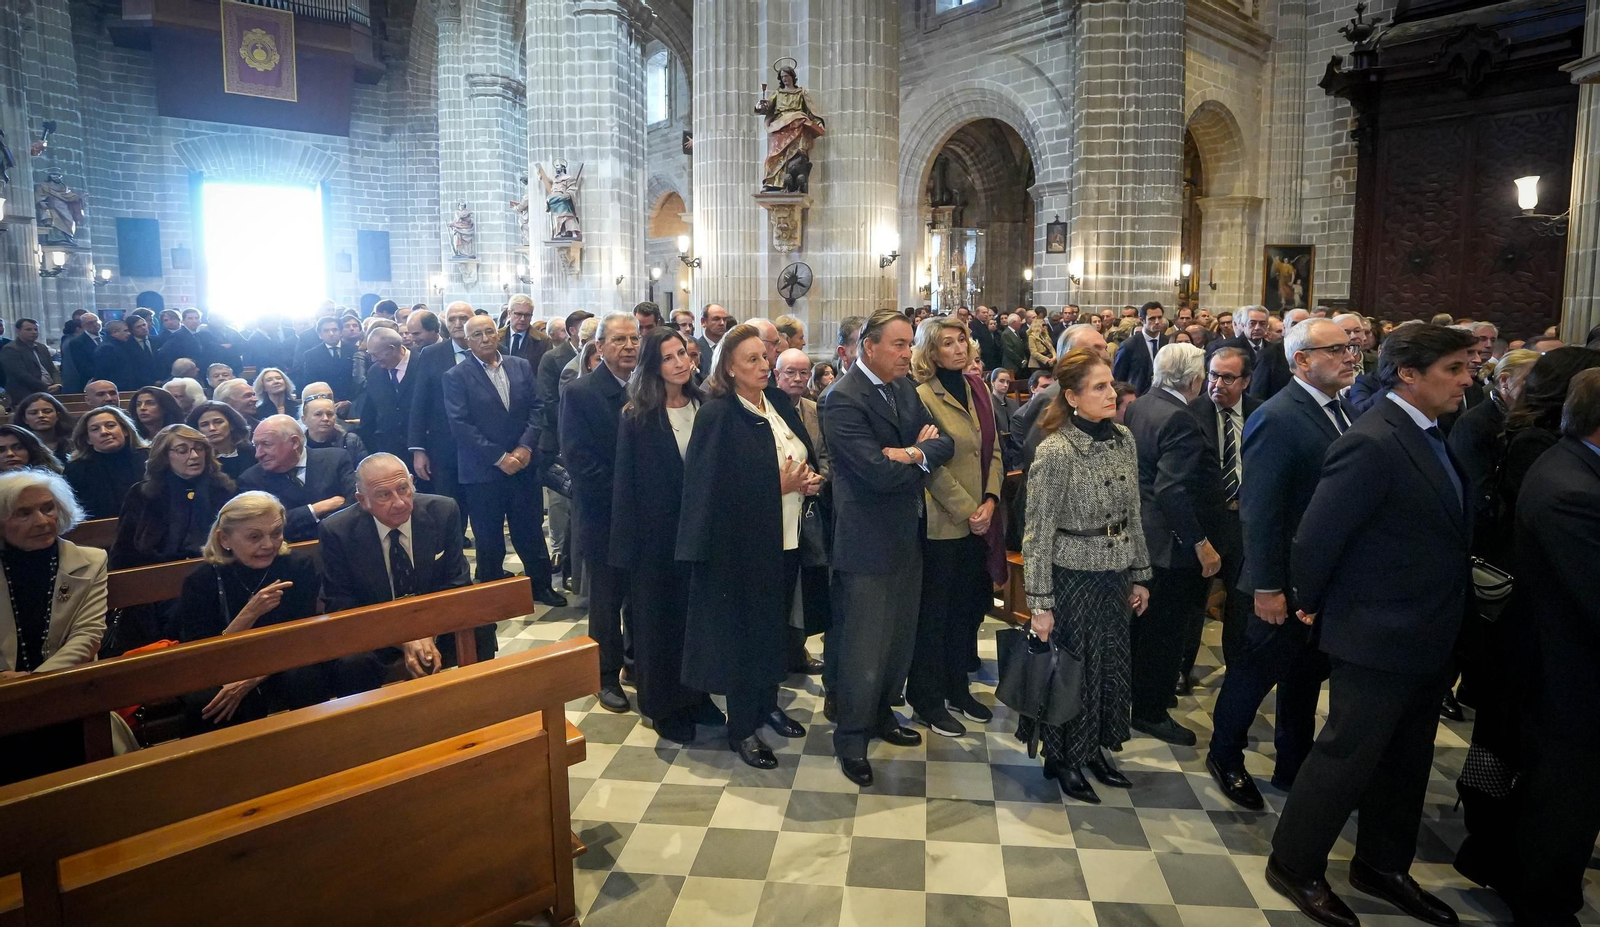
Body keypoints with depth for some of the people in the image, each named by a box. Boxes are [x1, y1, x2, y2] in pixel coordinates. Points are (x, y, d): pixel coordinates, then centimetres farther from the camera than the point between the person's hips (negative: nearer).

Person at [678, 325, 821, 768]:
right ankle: (742, 727, 18)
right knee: (744, 631, 3)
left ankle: (767, 704, 34)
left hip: (785, 540, 7)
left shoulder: (775, 406, 9)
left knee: (774, 626, 16)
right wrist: (779, 486, -19)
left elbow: (802, 457, 19)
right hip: (743, 544, -7)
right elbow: (715, 486, -18)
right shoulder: (718, 415, -13)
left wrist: (807, 480, -2)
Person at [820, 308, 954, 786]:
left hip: (908, 535, 8)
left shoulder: (904, 389, 8)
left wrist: (914, 452, -19)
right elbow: (879, 473, -27)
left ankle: (881, 713, 39)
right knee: (863, 648, 2)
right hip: (868, 542, -8)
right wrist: (921, 452, -10)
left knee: (901, 639, 20)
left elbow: (945, 443, 2)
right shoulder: (843, 399, -18)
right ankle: (851, 739, 19)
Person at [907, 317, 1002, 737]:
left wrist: (990, 500, -3)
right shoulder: (922, 396, -12)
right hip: (942, 523, -7)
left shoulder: (976, 388, 10)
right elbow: (933, 465, -15)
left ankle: (957, 687, 31)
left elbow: (993, 450, 10)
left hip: (979, 521, 7)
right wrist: (967, 511, -14)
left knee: (968, 607, 15)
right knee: (934, 613, 5)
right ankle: (928, 699, 19)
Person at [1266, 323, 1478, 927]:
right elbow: (1316, 539, -23)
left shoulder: (1428, 436, 7)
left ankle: (1382, 866, 39)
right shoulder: (1371, 444, -24)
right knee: (1349, 757, 4)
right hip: (1376, 640, -9)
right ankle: (1293, 866, 22)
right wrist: (1312, 605, -9)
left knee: (1406, 762, 21)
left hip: (1426, 641, 9)